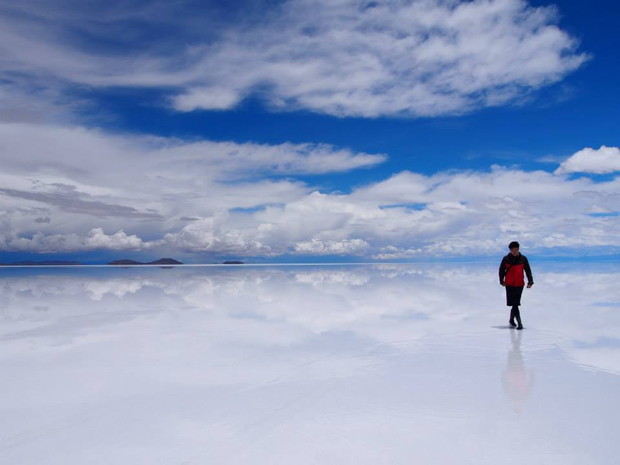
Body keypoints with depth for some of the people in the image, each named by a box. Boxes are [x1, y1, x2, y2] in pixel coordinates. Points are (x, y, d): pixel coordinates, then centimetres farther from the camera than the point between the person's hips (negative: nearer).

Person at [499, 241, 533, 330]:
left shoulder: (523, 259, -2)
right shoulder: (506, 259, -3)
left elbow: (528, 270, 2)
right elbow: (501, 270, 7)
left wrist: (530, 282, -6)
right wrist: (502, 281, 3)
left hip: (520, 284, 1)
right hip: (509, 285, -1)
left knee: (515, 303, 7)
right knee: (514, 304, -6)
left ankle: (511, 320, 27)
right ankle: (519, 323, -4)